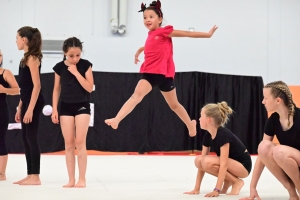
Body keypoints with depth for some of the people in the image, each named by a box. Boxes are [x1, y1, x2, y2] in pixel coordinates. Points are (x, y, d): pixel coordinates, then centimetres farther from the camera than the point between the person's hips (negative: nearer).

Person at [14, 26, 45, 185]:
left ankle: (35, 177, -4)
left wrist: (30, 108, -22)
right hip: (27, 102, 10)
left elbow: (37, 85, -18)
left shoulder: (32, 58, -12)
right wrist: (20, 107, 18)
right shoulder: (27, 58, 15)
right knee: (26, 138, 9)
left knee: (31, 138, -7)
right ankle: (30, 175, 13)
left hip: (34, 103, -10)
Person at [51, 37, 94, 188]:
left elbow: (90, 88, -12)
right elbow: (57, 89, 7)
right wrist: (54, 109, 2)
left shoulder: (85, 65, -6)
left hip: (82, 106, -2)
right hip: (65, 107, 2)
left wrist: (76, 72, -17)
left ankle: (82, 179, -1)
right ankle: (71, 180, 7)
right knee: (68, 143, 1)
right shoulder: (60, 67, 0)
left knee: (80, 142, -8)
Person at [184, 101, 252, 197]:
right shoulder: (207, 135, -2)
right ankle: (228, 180, 3)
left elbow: (223, 164, -32)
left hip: (243, 165, -8)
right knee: (198, 160, -10)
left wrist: (217, 190, -36)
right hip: (230, 164, 8)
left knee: (208, 162, -30)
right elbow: (201, 164, -3)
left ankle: (237, 181, -10)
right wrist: (196, 189, -8)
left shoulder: (223, 134, -27)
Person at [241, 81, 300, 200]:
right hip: (289, 168, 6)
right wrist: (252, 187, -7)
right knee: (264, 146, -21)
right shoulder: (273, 121, -3)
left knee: (279, 151, -33)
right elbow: (261, 153, -3)